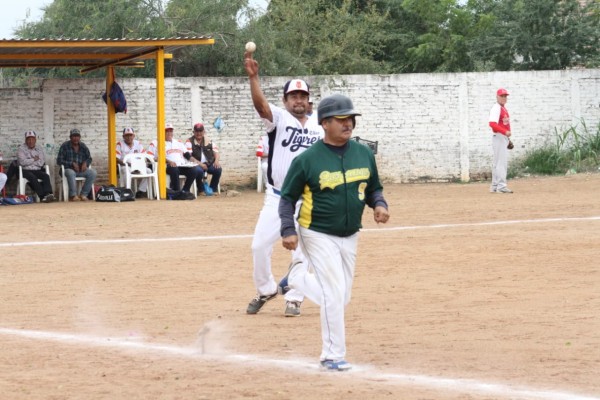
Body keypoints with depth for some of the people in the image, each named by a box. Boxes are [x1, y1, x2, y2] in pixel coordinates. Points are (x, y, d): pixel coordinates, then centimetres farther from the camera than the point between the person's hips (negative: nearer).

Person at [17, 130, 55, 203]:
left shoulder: (39, 149, 15)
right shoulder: (21, 149, 5)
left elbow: (41, 163, 1)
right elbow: (22, 162, -11)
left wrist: (29, 161, -4)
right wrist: (34, 159, -2)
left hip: (37, 170, 4)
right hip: (25, 171, -4)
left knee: (46, 176, -26)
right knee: (33, 177, -34)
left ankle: (48, 193, -45)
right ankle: (42, 196, -43)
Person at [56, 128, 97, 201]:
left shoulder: (83, 146, 10)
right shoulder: (65, 146, -3)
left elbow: (89, 158, 19)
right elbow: (59, 161, -6)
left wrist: (85, 163, -6)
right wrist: (72, 164, -16)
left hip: (81, 169, 4)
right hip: (68, 169, -4)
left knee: (93, 173, -22)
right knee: (71, 173, -40)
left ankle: (83, 194, -21)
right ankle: (73, 195, -36)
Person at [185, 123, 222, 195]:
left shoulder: (209, 141, 15)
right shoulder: (189, 142, 5)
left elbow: (216, 152, 12)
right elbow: (188, 156, -7)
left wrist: (216, 160, -12)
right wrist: (199, 163, -20)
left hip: (209, 164, 3)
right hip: (197, 165, -3)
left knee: (218, 169, -26)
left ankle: (213, 189, -6)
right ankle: (201, 189, -12)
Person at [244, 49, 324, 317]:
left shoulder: (318, 130, 5)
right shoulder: (278, 118, -5)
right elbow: (260, 104, -25)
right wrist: (253, 77, -42)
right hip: (276, 199, -2)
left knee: (302, 253, 3)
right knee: (260, 246, -4)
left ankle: (294, 299, 18)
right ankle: (265, 290, 19)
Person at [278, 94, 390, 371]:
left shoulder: (364, 154, 1)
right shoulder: (307, 159, -13)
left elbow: (373, 188, 12)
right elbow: (288, 197, -5)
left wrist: (379, 204, -10)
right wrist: (288, 230, -17)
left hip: (350, 236, 6)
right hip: (319, 236, -6)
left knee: (341, 299, 11)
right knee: (335, 295, -12)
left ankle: (297, 278, 37)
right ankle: (333, 356, 2)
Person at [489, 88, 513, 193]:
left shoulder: (504, 109, 18)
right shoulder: (496, 108, -13)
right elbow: (492, 124, -24)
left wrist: (507, 136, 20)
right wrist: (505, 132, -29)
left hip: (504, 138, 10)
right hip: (499, 137, -10)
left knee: (497, 163, 12)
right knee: (501, 162, -12)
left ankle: (495, 187, 17)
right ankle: (501, 186, -14)